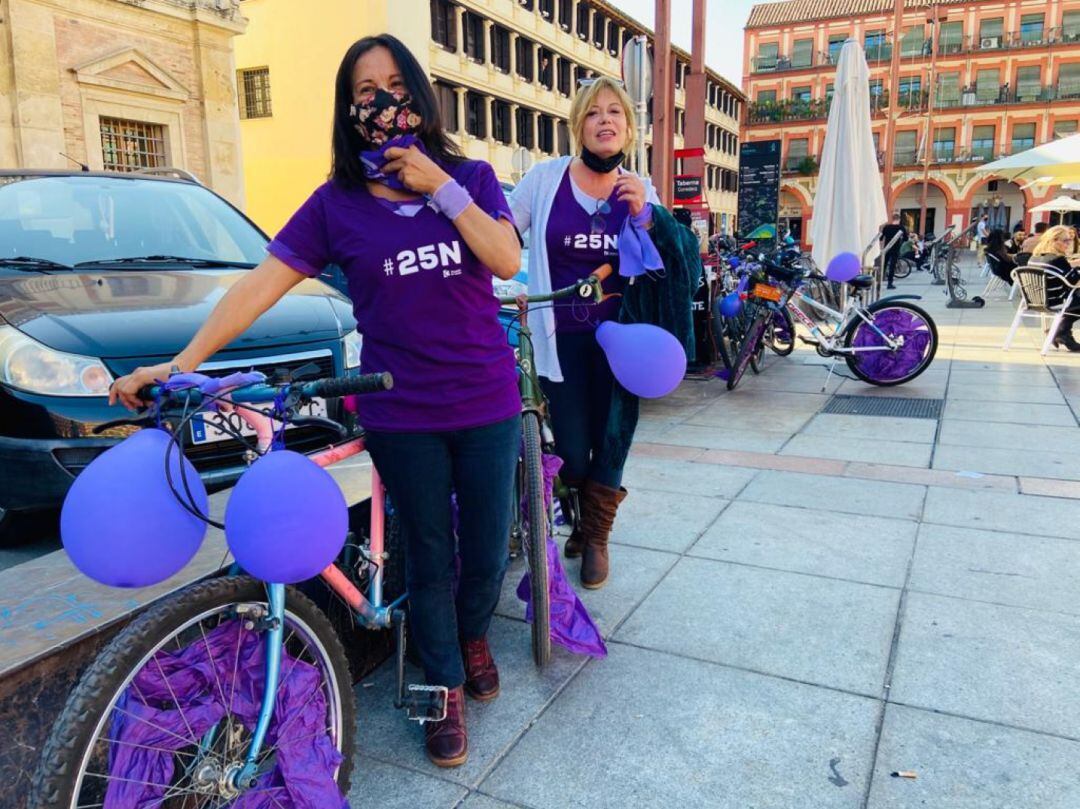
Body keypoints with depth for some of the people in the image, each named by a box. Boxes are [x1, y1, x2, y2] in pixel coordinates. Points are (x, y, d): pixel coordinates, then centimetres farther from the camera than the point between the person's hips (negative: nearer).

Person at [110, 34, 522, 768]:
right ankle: (447, 691, 31)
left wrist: (440, 186, -17)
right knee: (429, 557, 9)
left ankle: (473, 637, 44)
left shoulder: (470, 177, 3)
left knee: (486, 550, 11)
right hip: (402, 413, -1)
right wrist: (181, 363, -13)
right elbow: (262, 285, -5)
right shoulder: (337, 203, 0)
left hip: (487, 404, 1)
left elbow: (508, 259, -12)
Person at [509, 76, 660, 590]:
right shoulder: (545, 179, -3)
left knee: (611, 442, 6)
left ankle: (596, 537, 29)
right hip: (562, 338, -1)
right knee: (571, 450, 0)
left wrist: (641, 215, -12)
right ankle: (579, 519, 34)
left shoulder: (640, 190, 4)